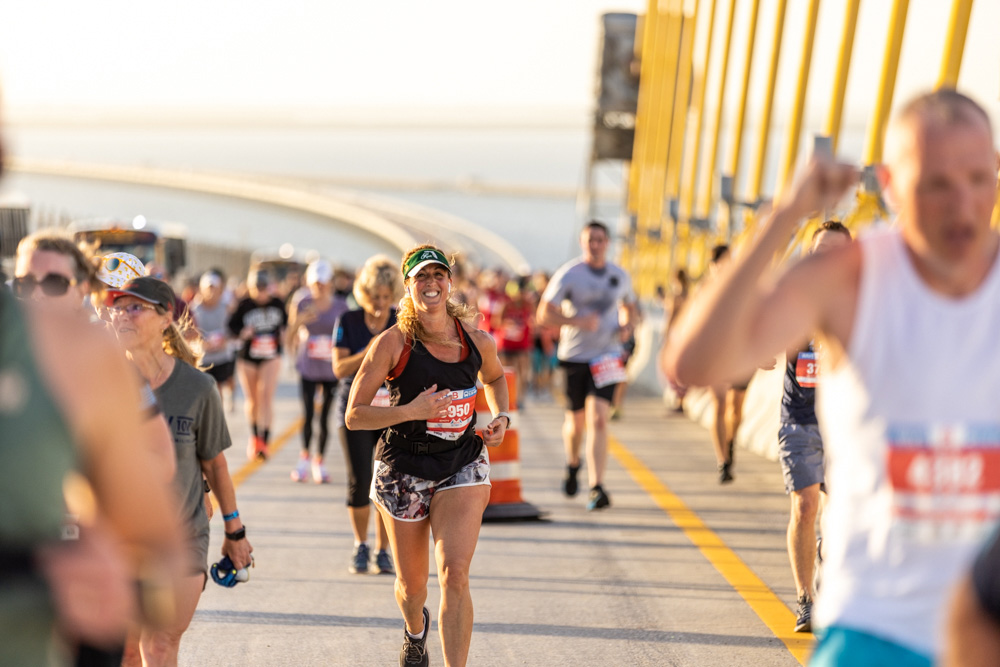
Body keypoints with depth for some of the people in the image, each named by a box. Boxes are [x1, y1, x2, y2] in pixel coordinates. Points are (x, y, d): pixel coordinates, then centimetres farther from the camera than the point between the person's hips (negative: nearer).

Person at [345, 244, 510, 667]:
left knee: (454, 572, -17)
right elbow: (354, 416, -12)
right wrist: (410, 411, -24)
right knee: (412, 583, 14)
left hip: (463, 464, 1)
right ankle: (415, 629, 51)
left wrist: (501, 415, 3)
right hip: (404, 469, -1)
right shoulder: (393, 343, -14)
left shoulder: (477, 340, -3)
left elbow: (494, 378, 21)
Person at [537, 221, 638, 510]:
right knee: (576, 420, 12)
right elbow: (544, 314, -8)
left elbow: (629, 308, 24)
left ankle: (597, 488, -17)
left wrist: (626, 326, 1)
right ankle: (573, 463, 44)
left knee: (598, 419, -14)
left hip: (607, 355, 1)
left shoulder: (620, 276, 6)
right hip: (574, 356, -1)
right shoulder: (569, 274, -6)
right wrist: (579, 321, -21)